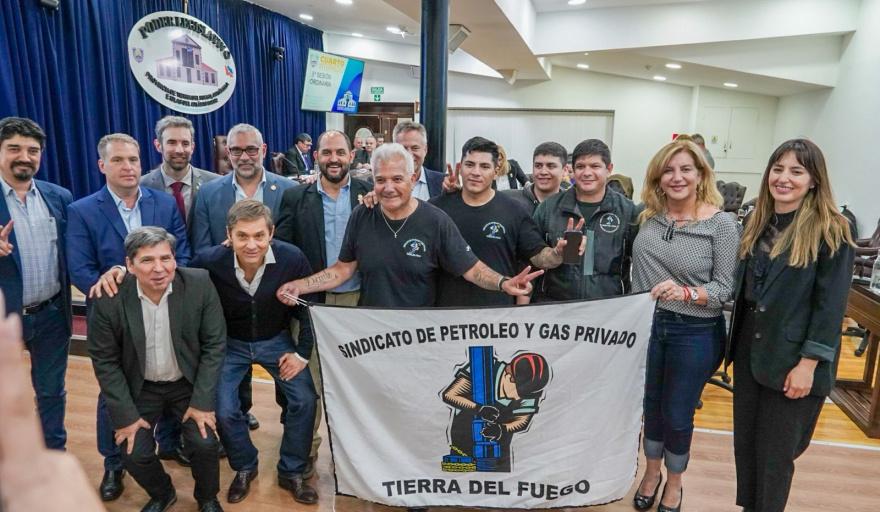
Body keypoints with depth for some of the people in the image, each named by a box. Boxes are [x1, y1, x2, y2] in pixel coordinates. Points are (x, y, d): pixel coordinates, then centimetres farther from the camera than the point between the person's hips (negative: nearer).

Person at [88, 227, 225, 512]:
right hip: (139, 387, 1)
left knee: (205, 443, -14)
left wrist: (202, 401, -13)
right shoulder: (109, 298, -18)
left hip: (189, 382, -1)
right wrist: (125, 414, -9)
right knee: (134, 454, -9)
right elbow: (104, 360, -7)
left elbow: (214, 344, -12)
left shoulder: (200, 284, -20)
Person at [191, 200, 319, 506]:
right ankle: (245, 468, 24)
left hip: (277, 340, 1)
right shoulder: (209, 262, -26)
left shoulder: (292, 258, -25)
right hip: (230, 343, 0)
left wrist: (303, 353, -8)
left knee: (305, 399, -7)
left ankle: (292, 472, 18)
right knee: (223, 410, -9)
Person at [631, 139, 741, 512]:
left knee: (677, 415, 11)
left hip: (695, 333, -3)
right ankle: (651, 473, 43)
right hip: (648, 325, 3)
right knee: (652, 405, 19)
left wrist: (686, 293, -28)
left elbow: (726, 287, -12)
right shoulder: (649, 216, -1)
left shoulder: (722, 224, -11)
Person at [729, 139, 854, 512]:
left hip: (791, 360, -6)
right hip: (749, 352, 6)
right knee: (745, 442, 16)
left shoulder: (830, 232, -12)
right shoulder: (758, 223, 7)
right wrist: (735, 342, 10)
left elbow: (831, 305, -14)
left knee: (776, 454, 8)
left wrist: (807, 364, -17)